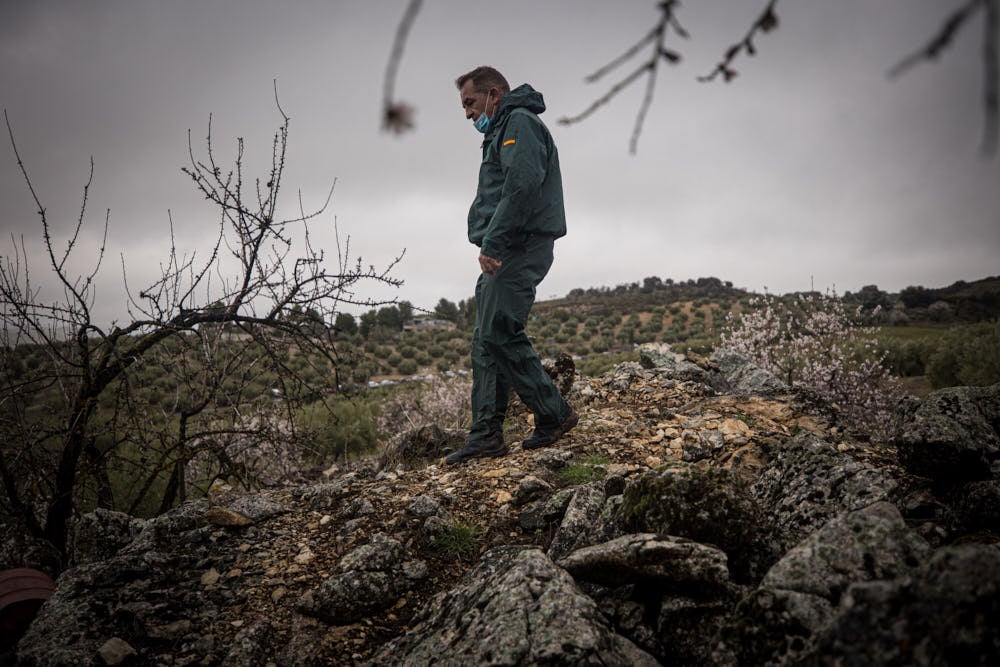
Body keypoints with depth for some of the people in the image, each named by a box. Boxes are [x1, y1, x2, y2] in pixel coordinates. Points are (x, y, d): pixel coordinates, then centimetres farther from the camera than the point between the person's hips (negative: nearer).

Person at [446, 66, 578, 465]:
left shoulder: (520, 122, -4)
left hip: (520, 248, -10)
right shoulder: (501, 132, 29)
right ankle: (486, 434, 6)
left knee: (498, 334, -15)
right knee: (486, 342, 6)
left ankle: (554, 415, -5)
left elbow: (522, 185, -20)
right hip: (503, 253, 10)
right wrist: (490, 246, 12)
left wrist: (492, 243, -22)